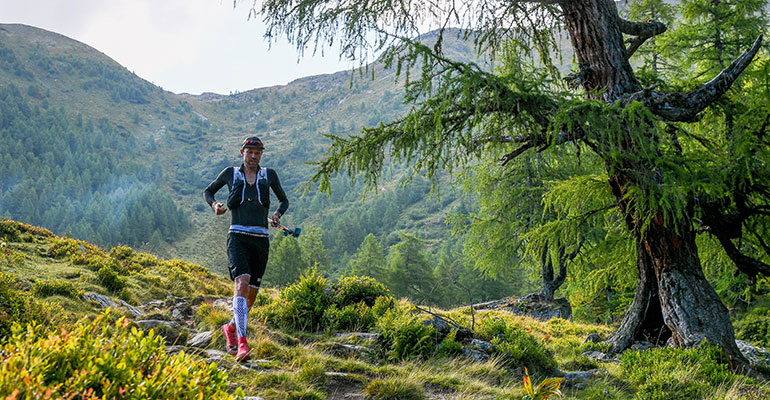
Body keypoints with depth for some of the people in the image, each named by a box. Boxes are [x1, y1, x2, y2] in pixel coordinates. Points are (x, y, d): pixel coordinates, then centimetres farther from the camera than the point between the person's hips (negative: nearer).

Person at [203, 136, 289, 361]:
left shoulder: (268, 175, 10)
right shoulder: (230, 173, 8)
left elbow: (284, 200, 21)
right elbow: (208, 191, 21)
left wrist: (278, 214, -1)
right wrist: (214, 205, -1)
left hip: (261, 240, 3)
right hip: (238, 237, -2)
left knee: (252, 294, 5)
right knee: (242, 282, -24)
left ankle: (231, 328, 34)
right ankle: (241, 343, -28)